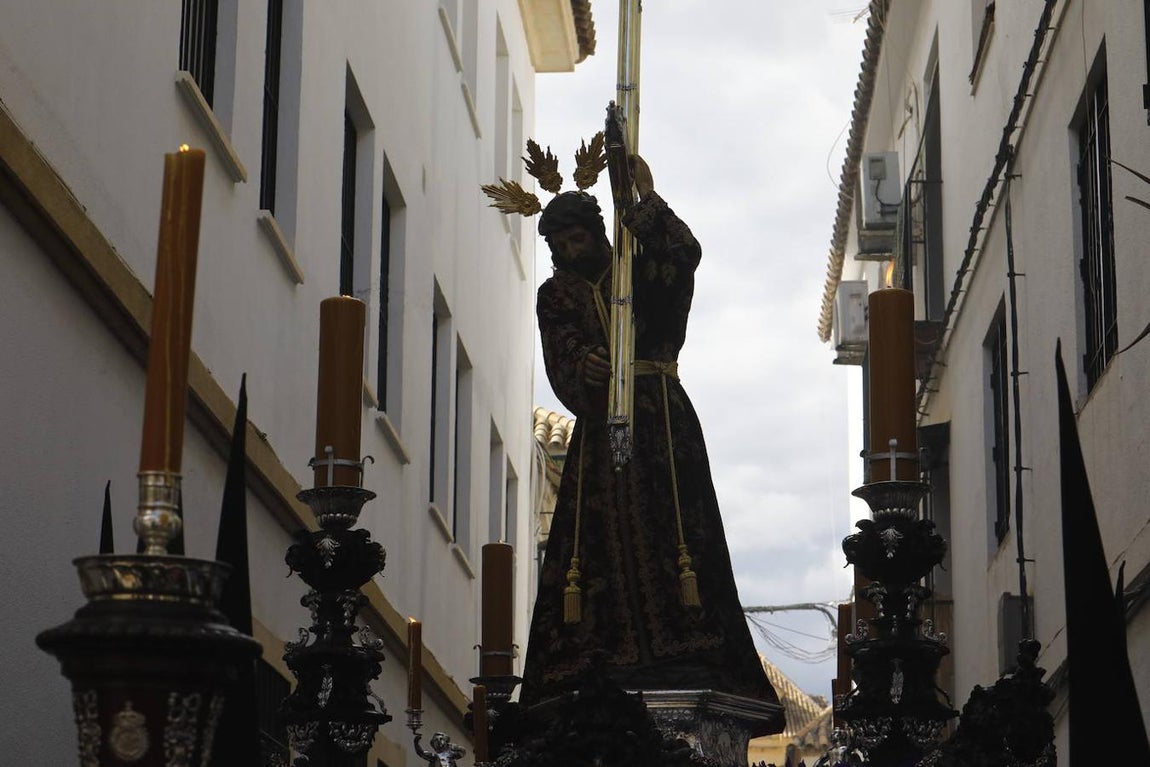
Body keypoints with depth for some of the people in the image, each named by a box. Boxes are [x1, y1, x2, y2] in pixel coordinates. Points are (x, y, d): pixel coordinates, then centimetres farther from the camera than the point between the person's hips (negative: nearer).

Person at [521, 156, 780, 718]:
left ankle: (680, 661, -20)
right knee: (600, 533, -9)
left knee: (666, 523, -14)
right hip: (598, 422, 2)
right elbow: (561, 354, -1)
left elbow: (684, 254, -11)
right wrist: (585, 366, -23)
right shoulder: (556, 295, 17)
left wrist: (648, 197, -12)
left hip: (660, 416, -2)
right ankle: (599, 664, -15)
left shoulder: (641, 271, 12)